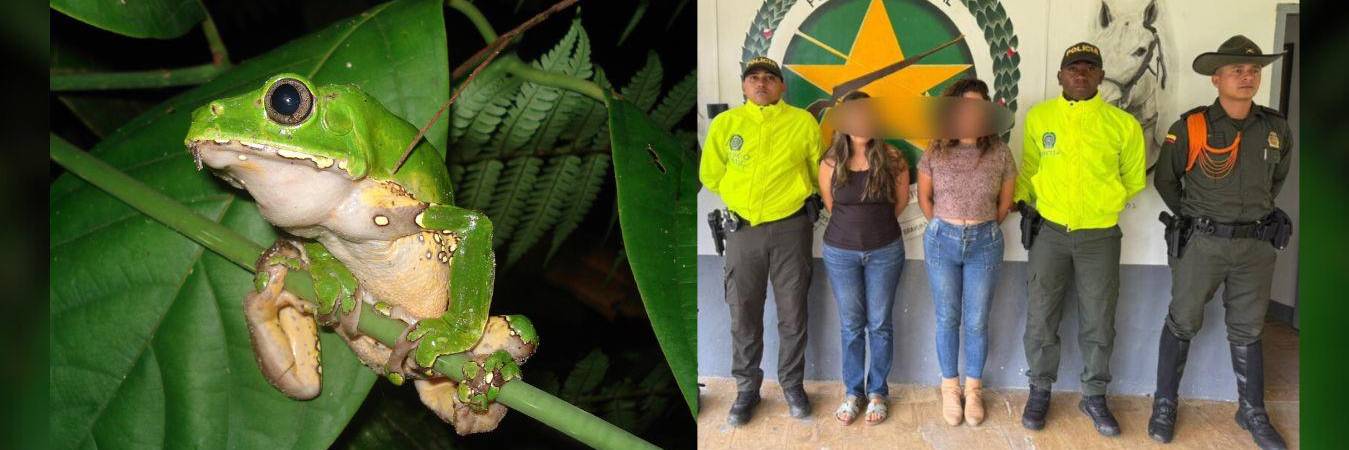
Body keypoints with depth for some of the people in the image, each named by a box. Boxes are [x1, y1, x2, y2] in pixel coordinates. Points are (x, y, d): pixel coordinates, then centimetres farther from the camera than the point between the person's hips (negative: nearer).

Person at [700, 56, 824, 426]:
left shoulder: (803, 122, -1)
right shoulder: (725, 123, 3)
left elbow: (819, 172, 8)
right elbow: (711, 175, 11)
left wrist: (795, 197, 6)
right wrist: (740, 198, 8)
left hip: (790, 229, -1)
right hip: (742, 230, 1)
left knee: (792, 313, 9)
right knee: (743, 315, 8)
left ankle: (792, 384, 26)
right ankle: (747, 388, 23)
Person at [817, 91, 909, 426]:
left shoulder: (892, 158, -9)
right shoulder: (831, 163, -8)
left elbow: (901, 200, 6)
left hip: (884, 251, 0)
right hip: (841, 252, 1)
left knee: (879, 324, 9)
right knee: (851, 325, 10)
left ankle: (877, 392, 23)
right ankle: (852, 391, 24)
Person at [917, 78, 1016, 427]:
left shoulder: (999, 153, -5)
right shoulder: (936, 151, -4)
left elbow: (1005, 203, 6)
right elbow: (924, 197, 8)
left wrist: (983, 229, 11)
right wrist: (944, 228, 11)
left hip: (985, 243, 0)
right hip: (942, 241, 0)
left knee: (976, 322, 7)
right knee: (947, 319, 9)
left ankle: (973, 390, 22)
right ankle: (950, 388, 23)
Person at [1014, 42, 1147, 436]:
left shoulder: (1123, 124, -4)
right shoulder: (1038, 117, -1)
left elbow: (1133, 180, 10)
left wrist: (1103, 204, 7)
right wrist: (1023, 203, 4)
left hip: (1100, 237, 0)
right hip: (1049, 233, 1)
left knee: (1098, 322, 8)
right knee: (1041, 318, 6)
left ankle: (1094, 396, 25)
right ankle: (1040, 391, 23)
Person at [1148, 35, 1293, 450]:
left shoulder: (1276, 128, 1)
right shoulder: (1191, 127, -10)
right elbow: (1165, 179, 4)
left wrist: (1258, 211, 18)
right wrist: (1191, 218, 7)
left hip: (1255, 244, 3)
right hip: (1202, 242, -3)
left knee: (1247, 331, 13)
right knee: (1182, 323, 6)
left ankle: (1253, 412, 25)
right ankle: (1164, 404, 18)